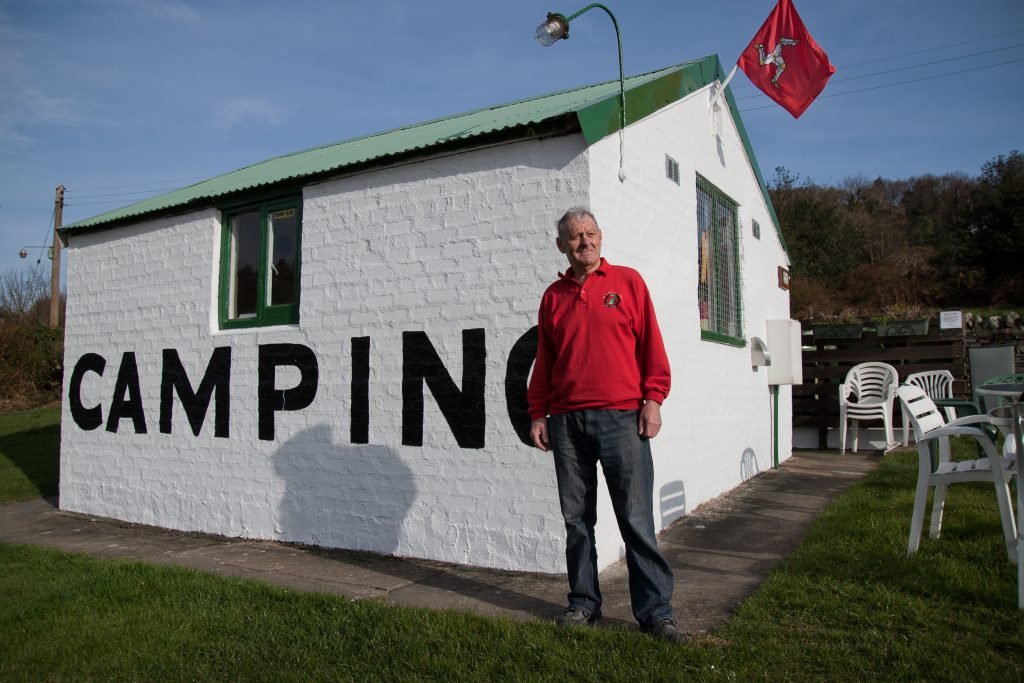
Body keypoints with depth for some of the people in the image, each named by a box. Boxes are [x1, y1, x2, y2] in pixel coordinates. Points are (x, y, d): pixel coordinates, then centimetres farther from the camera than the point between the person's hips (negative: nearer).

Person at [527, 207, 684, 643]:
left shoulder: (627, 281, 6)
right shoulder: (554, 296, 13)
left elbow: (650, 344, 3)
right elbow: (543, 361, 15)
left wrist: (652, 399, -5)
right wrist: (538, 414, 10)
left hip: (622, 417, -3)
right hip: (567, 422, 3)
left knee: (636, 519, 0)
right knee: (576, 519, 9)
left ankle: (655, 610, 10)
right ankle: (583, 603, 22)